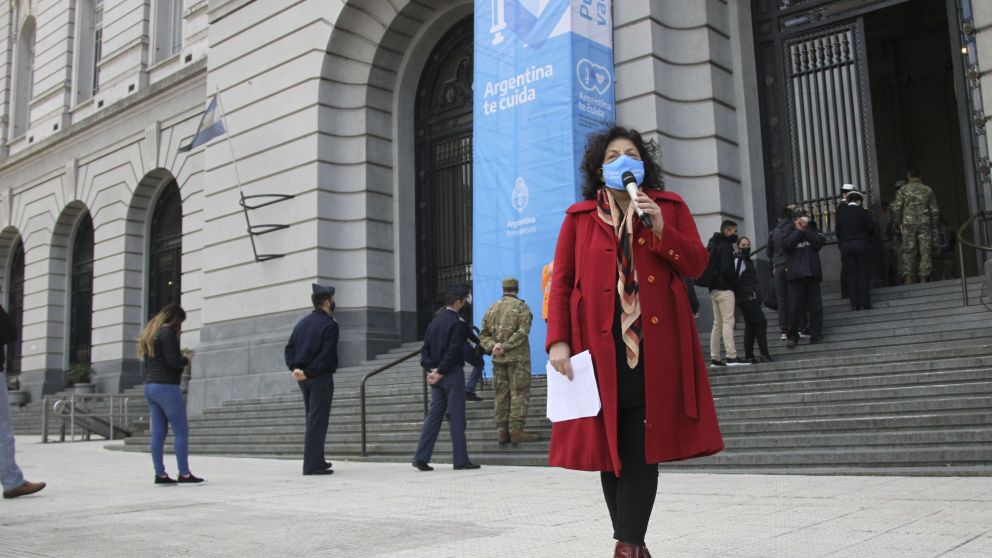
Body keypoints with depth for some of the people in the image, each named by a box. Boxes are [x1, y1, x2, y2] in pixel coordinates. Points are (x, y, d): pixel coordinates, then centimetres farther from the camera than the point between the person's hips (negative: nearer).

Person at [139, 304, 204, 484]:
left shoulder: (150, 333, 19)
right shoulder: (168, 331, -9)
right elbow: (173, 361, -18)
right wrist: (186, 360, 2)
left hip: (149, 386, 9)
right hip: (166, 386, -9)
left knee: (158, 433, 7)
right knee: (181, 431, -5)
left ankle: (160, 474, 6)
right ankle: (184, 474, -6)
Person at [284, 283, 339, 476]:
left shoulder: (302, 322, 12)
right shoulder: (330, 324, -11)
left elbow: (289, 348, 7)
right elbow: (326, 355, -20)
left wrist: (294, 368, -4)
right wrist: (309, 372, -17)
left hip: (303, 378, 7)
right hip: (321, 377, -7)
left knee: (312, 420, 16)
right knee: (318, 421, -5)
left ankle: (316, 460, 22)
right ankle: (312, 464, -6)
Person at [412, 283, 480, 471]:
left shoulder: (434, 321, 12)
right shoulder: (458, 323, -11)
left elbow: (425, 348, 10)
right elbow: (453, 351, -18)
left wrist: (430, 369, 2)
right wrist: (441, 372, -12)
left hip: (435, 374, 7)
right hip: (452, 374, -7)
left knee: (434, 414, 9)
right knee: (456, 416, -1)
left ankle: (421, 457, 4)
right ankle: (460, 460, 4)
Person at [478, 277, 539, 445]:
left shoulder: (492, 308, 12)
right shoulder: (521, 307, -4)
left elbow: (483, 335, 8)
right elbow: (522, 332, -17)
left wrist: (492, 346, -6)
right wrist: (506, 347, -15)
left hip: (498, 359, 5)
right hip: (518, 357, -5)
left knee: (502, 394, 8)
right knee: (519, 393, -3)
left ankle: (502, 431, 8)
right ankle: (516, 430, -9)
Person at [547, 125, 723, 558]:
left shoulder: (670, 207, 14)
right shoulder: (578, 217, 11)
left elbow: (696, 265, 6)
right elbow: (561, 283, 5)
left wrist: (661, 230, -9)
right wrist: (557, 341, -6)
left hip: (655, 347, 0)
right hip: (600, 347, 0)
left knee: (642, 447, -5)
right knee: (609, 446, 3)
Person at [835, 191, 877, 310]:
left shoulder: (840, 214, 6)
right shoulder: (862, 211, -5)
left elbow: (837, 231, 6)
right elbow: (871, 228, -7)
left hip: (846, 246, 3)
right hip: (863, 245, -3)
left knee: (851, 275, 4)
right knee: (864, 274, 0)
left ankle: (855, 305, 2)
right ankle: (865, 304, -4)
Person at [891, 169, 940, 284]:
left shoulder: (903, 190, 3)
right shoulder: (928, 190, 9)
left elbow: (896, 209, -4)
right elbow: (935, 210, 8)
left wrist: (898, 225, 4)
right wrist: (935, 226, 14)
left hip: (908, 224, -1)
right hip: (925, 224, 1)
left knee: (908, 253, 1)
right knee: (925, 253, 3)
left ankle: (908, 279, -7)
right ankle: (924, 279, 0)